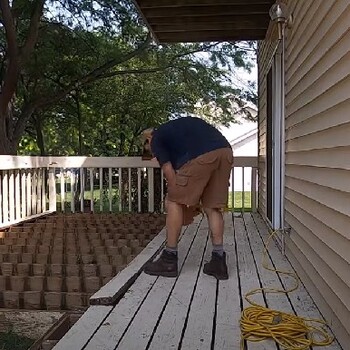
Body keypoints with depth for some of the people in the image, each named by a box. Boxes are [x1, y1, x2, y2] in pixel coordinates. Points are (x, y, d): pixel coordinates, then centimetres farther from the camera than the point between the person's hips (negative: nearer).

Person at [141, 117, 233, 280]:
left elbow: (169, 172, 10)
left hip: (201, 157, -7)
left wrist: (181, 197, 22)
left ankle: (169, 260, 12)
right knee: (213, 207, 16)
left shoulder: (156, 139, 19)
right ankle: (218, 261, 14)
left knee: (174, 202, 7)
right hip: (226, 152, 7)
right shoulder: (178, 125, 39)